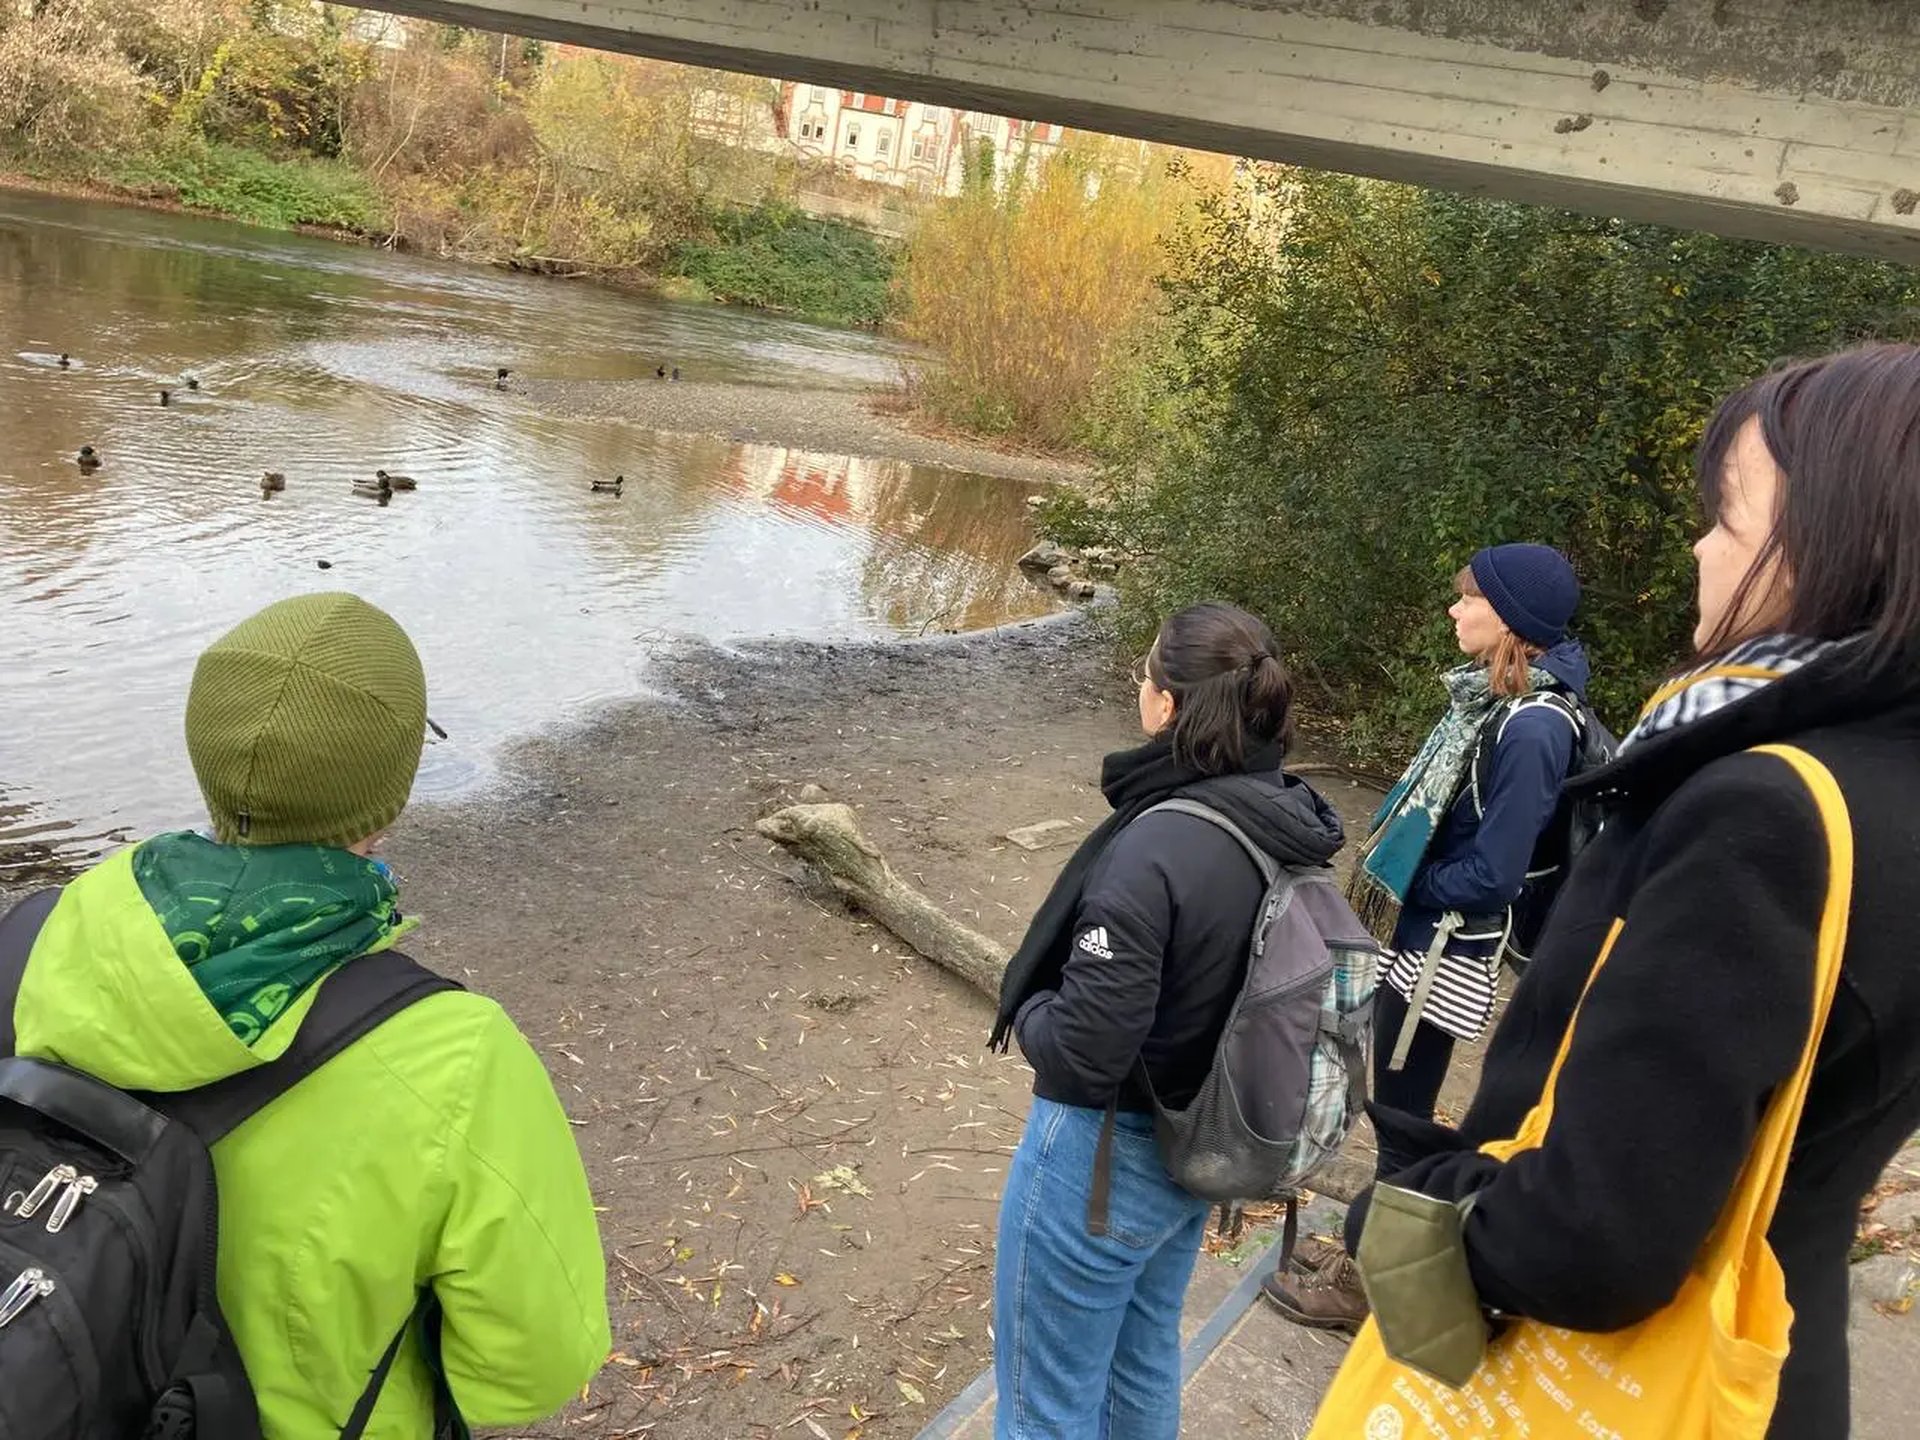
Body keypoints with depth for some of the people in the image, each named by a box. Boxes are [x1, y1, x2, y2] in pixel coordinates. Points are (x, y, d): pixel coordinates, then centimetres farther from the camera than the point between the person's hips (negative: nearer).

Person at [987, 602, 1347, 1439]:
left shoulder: (1156, 848, -31)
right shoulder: (1288, 822, -6)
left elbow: (1084, 1049, -29)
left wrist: (1026, 1010, -8)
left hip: (1105, 1156, -8)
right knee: (1144, 1362, 29)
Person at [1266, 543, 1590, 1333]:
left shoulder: (1530, 728, -25)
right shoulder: (1490, 694, 3)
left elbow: (1493, 872, -24)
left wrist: (1402, 886, -12)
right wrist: (1390, 864, 0)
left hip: (1446, 951, -8)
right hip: (1422, 936, 9)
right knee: (1393, 1110, 21)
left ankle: (1369, 1284, 25)